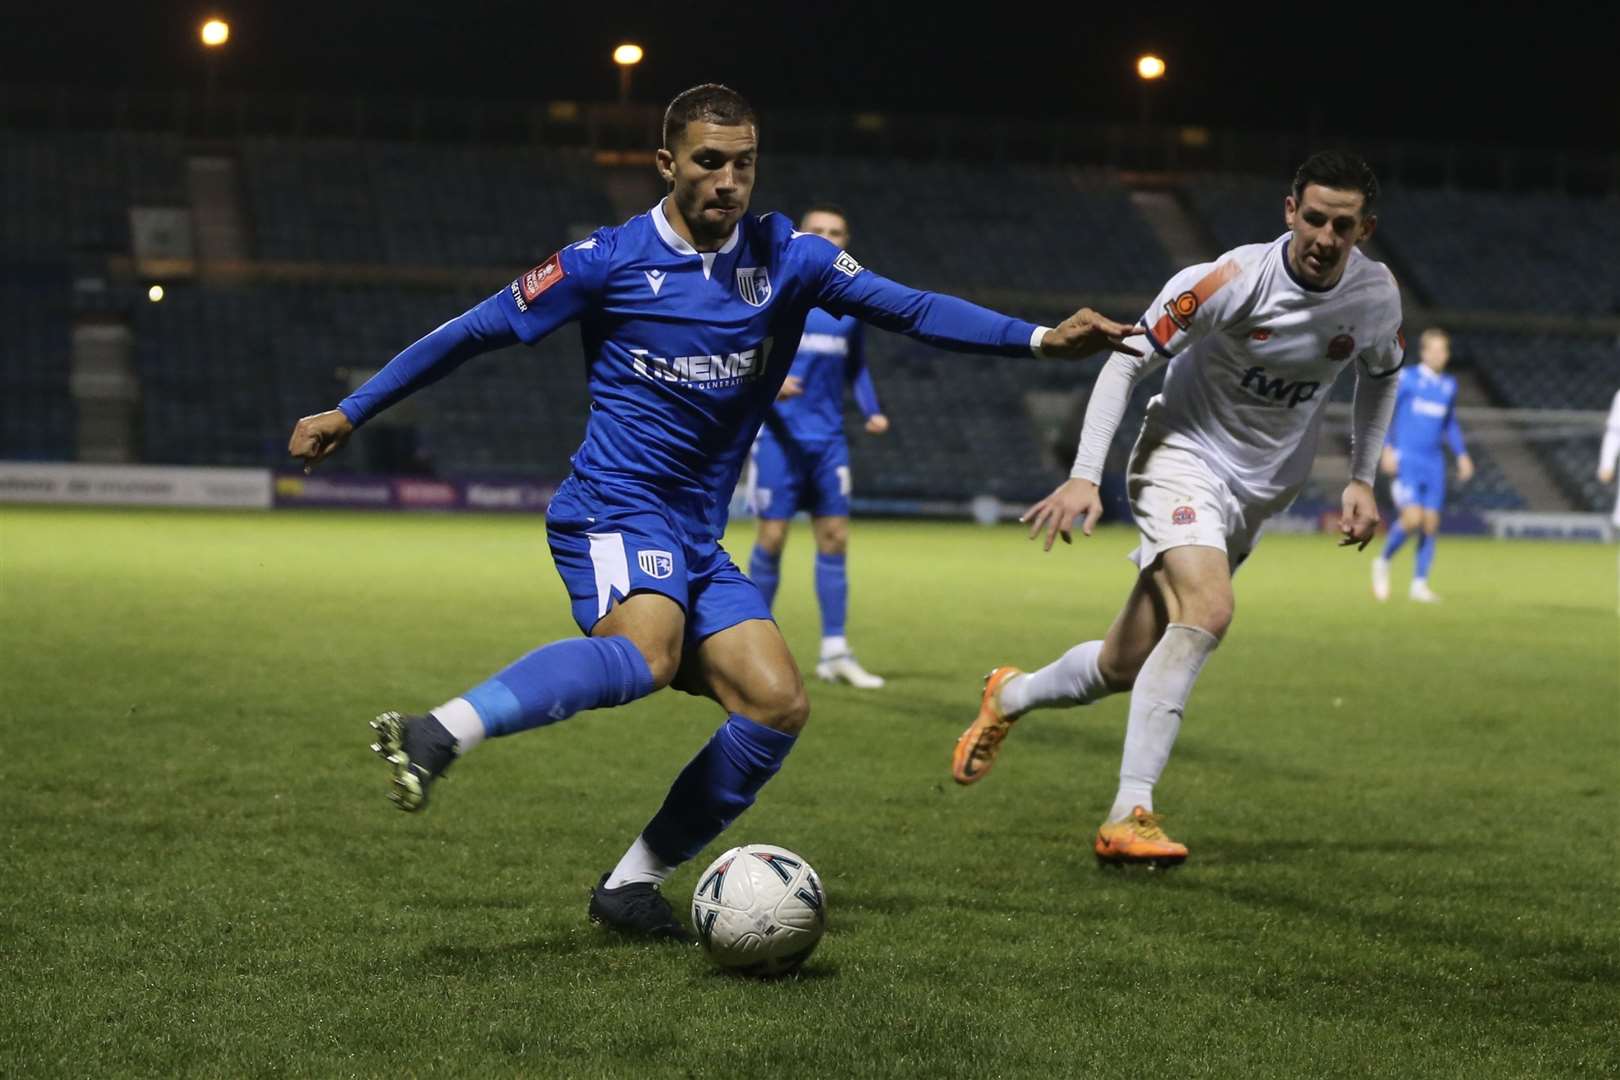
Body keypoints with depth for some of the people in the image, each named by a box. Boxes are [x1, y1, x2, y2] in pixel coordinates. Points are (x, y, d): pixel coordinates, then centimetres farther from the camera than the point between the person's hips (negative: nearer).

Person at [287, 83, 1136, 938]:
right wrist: (349, 413, 4)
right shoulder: (611, 260, -3)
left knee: (778, 703, -9)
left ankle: (632, 885, 0)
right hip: (616, 509, -6)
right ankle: (436, 737, -48)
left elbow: (908, 308, -1)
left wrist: (1040, 339, -14)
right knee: (648, 651, -36)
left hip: (697, 543, 6)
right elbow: (475, 331, 3)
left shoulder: (783, 257, 8)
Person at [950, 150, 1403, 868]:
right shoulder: (1231, 280, -22)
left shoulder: (1376, 296, -6)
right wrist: (1084, 476, -25)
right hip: (1185, 457, -5)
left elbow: (1380, 374, 17)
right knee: (1208, 609, -32)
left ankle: (1010, 698, 36)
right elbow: (1127, 361, -17)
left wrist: (1362, 478, 9)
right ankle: (1127, 818, -30)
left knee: (1125, 667, 5)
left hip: (1260, 491, 5)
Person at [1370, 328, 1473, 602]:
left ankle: (1419, 584, 8)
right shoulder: (1406, 379, -3)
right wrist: (1387, 448, -12)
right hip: (1407, 460, -5)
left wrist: (1462, 455, 13)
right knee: (1413, 518, -18)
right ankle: (1383, 561, 6)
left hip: (1434, 464, 5)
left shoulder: (1449, 385, 12)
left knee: (1431, 524, 0)